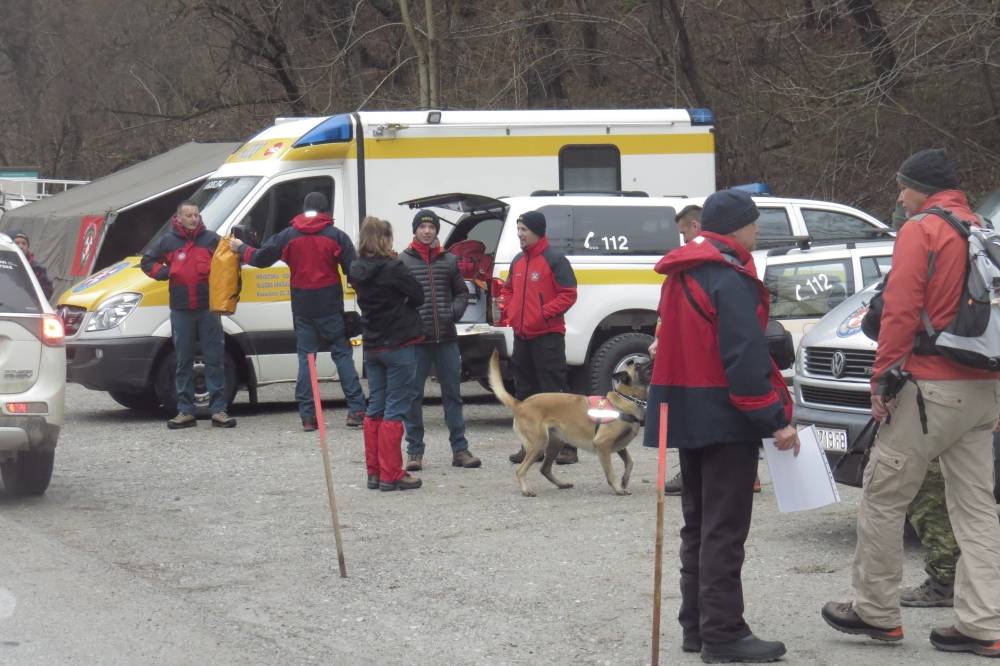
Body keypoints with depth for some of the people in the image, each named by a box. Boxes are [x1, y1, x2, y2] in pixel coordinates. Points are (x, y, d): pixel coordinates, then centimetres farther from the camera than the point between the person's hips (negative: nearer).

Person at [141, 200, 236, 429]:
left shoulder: (211, 239, 4)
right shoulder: (167, 241, 5)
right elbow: (147, 262, 13)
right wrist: (164, 273, -3)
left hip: (208, 308, -1)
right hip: (181, 310, 1)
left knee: (215, 360, -2)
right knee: (183, 363, 6)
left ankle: (219, 410, 1)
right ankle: (185, 412, 10)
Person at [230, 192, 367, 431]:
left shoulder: (288, 236, 1)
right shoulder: (336, 236, -4)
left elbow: (260, 258, 6)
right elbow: (354, 270, -8)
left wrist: (241, 248, 24)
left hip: (302, 308, 2)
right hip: (330, 306, -2)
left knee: (306, 358, 6)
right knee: (342, 355, 4)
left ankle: (307, 416, 1)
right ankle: (356, 410, -3)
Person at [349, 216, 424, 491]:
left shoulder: (358, 271, 3)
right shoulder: (392, 269, -17)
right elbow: (418, 296, -7)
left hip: (372, 346, 7)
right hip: (399, 345, -7)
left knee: (375, 408, 13)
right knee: (395, 410, -3)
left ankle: (374, 473, 17)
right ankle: (391, 475, -3)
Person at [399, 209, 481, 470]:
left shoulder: (449, 260, 10)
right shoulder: (403, 261, 0)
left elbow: (462, 292, 17)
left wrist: (454, 311, 0)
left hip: (447, 338, 3)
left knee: (453, 394, 8)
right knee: (413, 395, 1)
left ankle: (460, 449, 14)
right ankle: (415, 451, 8)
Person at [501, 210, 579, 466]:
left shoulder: (555, 259, -8)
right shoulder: (518, 261, 14)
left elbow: (568, 294, -11)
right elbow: (508, 290, 26)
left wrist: (544, 313, -19)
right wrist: (508, 309, 7)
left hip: (548, 336, -8)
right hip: (522, 335, 8)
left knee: (555, 391, -9)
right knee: (525, 392, 11)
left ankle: (567, 446, -8)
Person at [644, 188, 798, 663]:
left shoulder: (682, 275, 15)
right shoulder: (731, 279, -16)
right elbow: (745, 358, -22)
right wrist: (775, 418, -20)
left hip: (687, 413, 10)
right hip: (726, 418, -10)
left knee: (699, 525, 16)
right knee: (724, 530, -7)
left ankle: (696, 624, 21)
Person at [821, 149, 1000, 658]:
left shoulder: (921, 231, -8)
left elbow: (901, 311, -15)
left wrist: (881, 378, -10)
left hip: (932, 387, -8)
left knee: (883, 496, 3)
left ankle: (876, 611, 9)